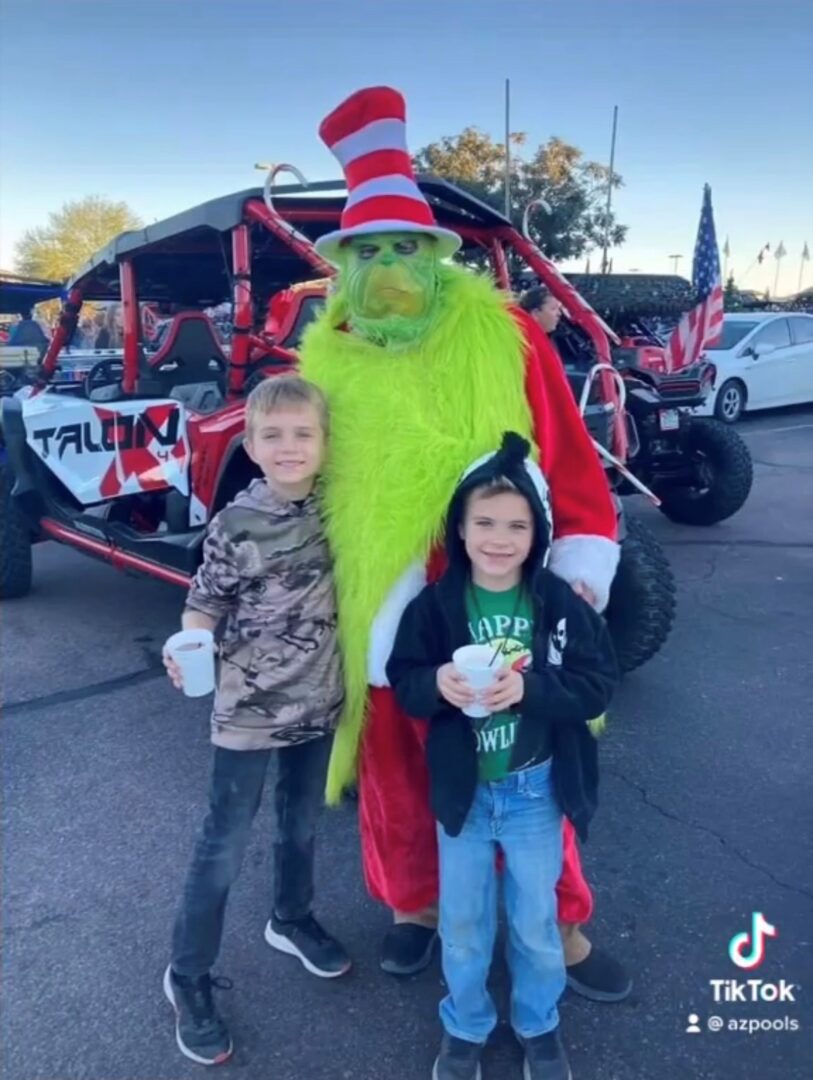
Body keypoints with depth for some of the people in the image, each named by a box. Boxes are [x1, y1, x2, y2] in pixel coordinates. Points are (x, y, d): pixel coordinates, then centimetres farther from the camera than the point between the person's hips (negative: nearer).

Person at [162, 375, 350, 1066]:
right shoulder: (236, 523, -16)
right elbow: (206, 603, -10)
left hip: (318, 702, 4)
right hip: (250, 709, -4)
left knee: (302, 825, 23)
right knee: (224, 847, 6)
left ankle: (292, 920, 49)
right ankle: (188, 979, 27)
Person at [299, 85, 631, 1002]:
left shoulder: (505, 335, -4)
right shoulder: (326, 360, 2)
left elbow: (569, 458, -1)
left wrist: (579, 565, -7)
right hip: (378, 618, 2)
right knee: (398, 787, 20)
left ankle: (564, 930, 38)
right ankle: (414, 908, 46)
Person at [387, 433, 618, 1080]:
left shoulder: (562, 604, -13)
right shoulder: (434, 606, -12)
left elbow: (599, 684, -14)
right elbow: (402, 681, -7)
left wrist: (528, 688, -28)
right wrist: (437, 683, -28)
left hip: (536, 791, 0)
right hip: (461, 790, 1)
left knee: (536, 922, 19)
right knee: (463, 924, 18)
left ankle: (540, 1027, 46)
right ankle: (465, 1028, 44)